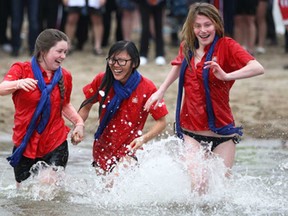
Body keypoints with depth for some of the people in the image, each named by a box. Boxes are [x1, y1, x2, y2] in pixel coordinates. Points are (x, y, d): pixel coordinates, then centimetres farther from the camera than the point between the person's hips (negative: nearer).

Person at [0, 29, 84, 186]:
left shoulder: (65, 77, 5)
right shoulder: (22, 69, -6)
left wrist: (79, 123, 3)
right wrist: (18, 84, -46)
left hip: (55, 145, 1)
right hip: (25, 144, -1)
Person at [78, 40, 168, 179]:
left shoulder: (146, 88, -13)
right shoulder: (102, 81, -5)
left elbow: (161, 122, -7)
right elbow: (86, 106, 10)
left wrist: (144, 138, -24)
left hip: (129, 150, -4)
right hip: (102, 149, 4)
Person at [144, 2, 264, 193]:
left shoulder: (226, 46, -9)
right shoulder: (187, 48, 7)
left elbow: (258, 68, -26)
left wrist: (226, 76, -38)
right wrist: (161, 91, 33)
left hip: (221, 131, -2)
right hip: (191, 131, 2)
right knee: (198, 185, -16)